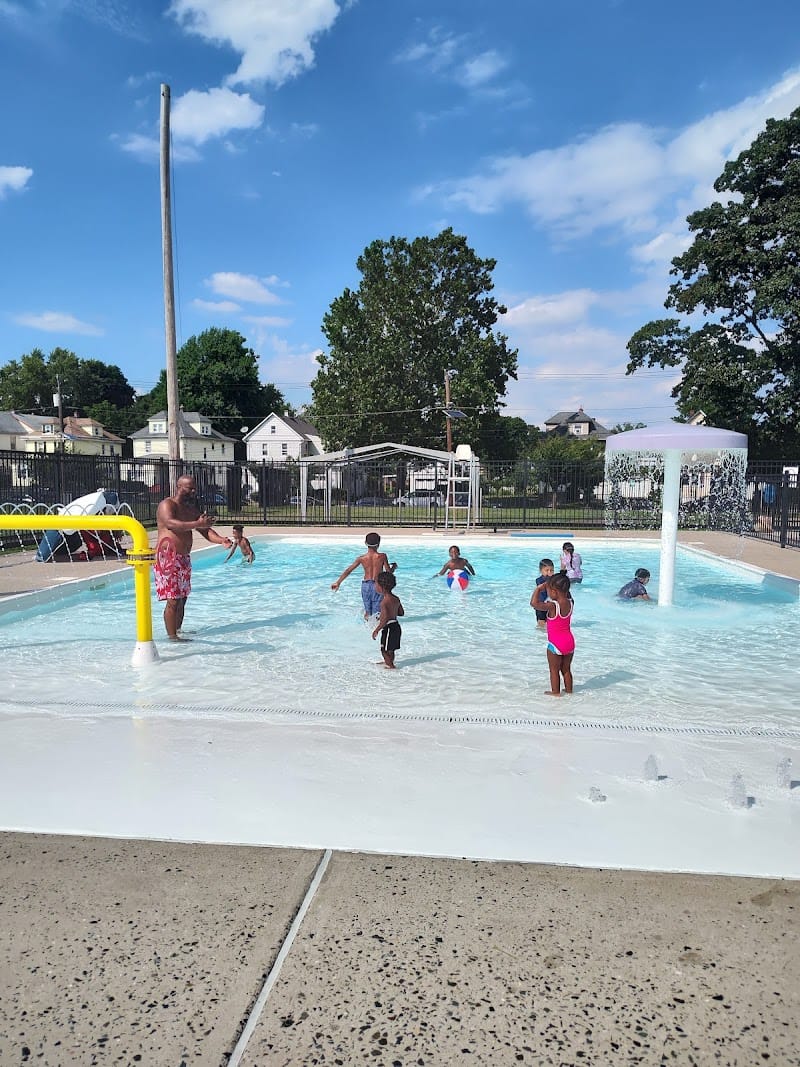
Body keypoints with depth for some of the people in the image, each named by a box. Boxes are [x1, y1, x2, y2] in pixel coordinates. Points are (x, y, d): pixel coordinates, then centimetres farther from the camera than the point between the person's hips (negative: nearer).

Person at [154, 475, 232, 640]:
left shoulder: (192, 508, 15)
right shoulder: (167, 504, -10)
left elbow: (205, 531, 13)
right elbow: (170, 524, -30)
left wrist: (221, 540, -7)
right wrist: (197, 524, -41)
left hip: (184, 557, 8)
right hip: (168, 556, -8)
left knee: (182, 598, 13)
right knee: (173, 600, -11)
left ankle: (177, 630, 24)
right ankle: (172, 636, -7)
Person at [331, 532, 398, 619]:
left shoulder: (361, 558, -3)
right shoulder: (382, 556, -10)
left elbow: (348, 570, 0)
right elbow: (389, 572, -6)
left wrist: (338, 582, 7)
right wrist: (394, 567, 16)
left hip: (365, 585, 3)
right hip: (377, 586, -3)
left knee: (367, 611, 19)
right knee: (377, 612, 1)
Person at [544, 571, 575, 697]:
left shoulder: (552, 606, -24)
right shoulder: (570, 603, -5)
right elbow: (567, 597, 19)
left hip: (555, 644, -6)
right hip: (569, 642, 6)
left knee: (554, 670, 10)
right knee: (566, 669, 20)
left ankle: (555, 692, 17)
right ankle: (569, 690, 30)